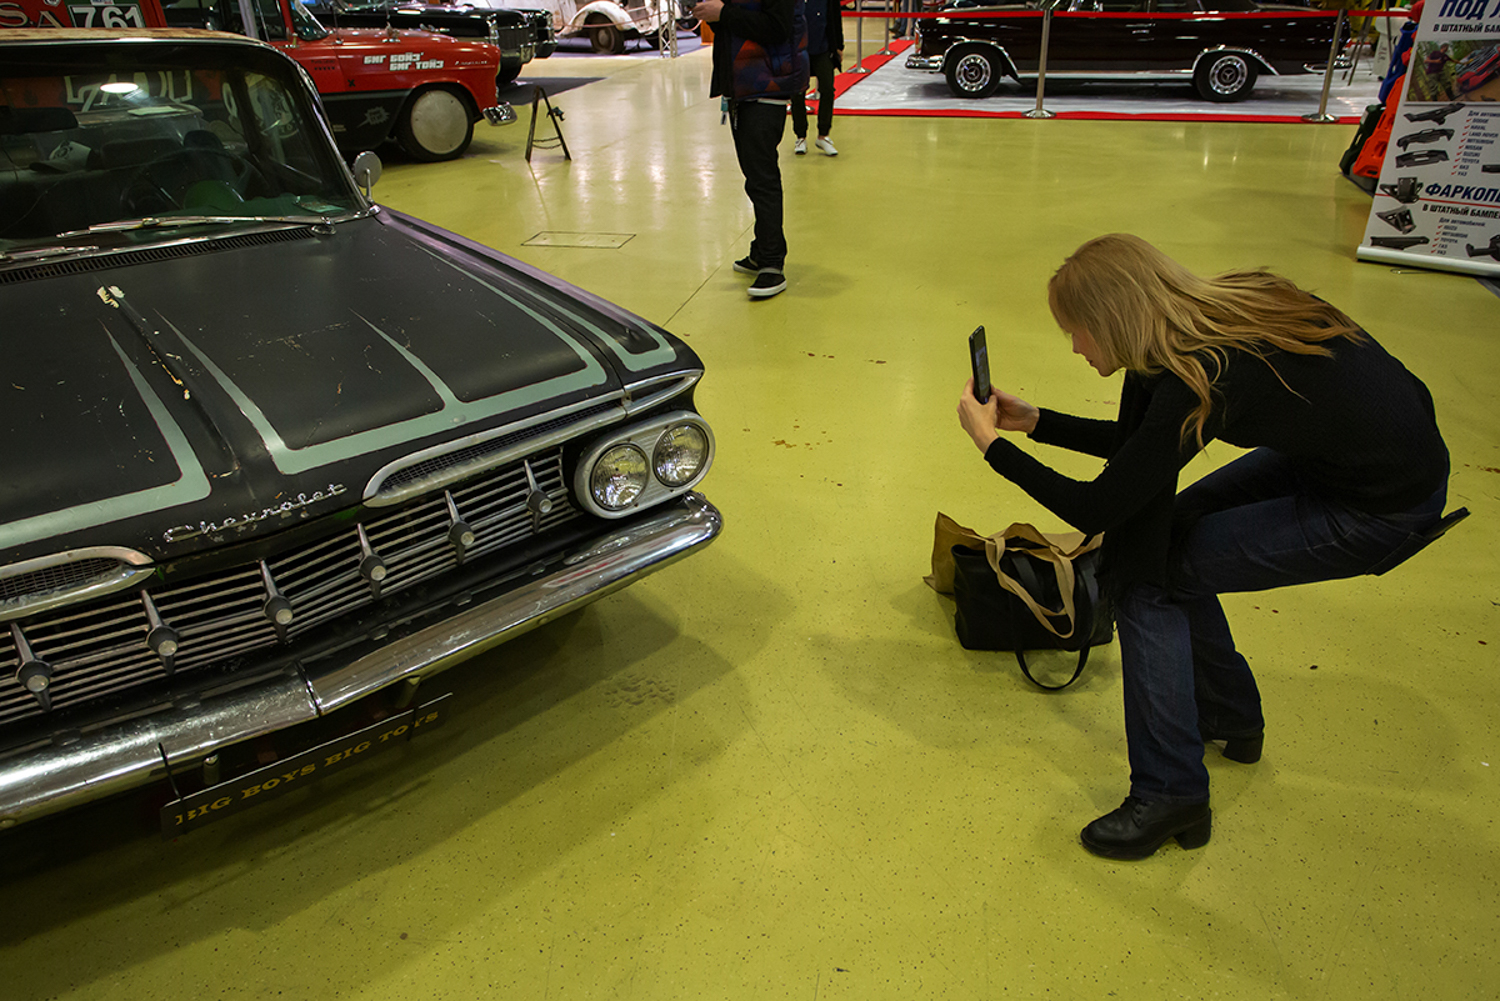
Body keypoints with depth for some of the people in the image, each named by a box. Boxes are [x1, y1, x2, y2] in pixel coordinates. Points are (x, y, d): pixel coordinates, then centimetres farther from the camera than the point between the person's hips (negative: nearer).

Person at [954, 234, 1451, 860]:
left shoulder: (1197, 382, -28)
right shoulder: (1211, 312, -2)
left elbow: (1095, 508, -19)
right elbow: (1142, 446, 12)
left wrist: (992, 443, -12)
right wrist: (1034, 422, 10)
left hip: (1383, 508, -9)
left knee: (1147, 573, -10)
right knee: (1163, 530, 13)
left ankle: (1171, 796, 2)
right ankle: (1231, 719, 32)